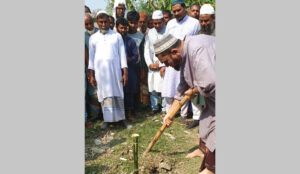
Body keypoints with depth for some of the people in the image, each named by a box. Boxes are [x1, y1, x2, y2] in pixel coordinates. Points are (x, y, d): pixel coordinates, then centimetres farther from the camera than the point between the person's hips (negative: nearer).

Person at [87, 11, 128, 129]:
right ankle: (107, 119, 12)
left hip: (115, 70, -1)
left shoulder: (117, 36, 5)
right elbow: (91, 57, 8)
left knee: (118, 94, 2)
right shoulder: (93, 38, 9)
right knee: (104, 95, 3)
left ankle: (121, 117, 13)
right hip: (100, 71, 1)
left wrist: (125, 73, -3)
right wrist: (91, 75, 2)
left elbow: (122, 54, 3)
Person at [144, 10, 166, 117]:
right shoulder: (149, 33, 12)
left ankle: (165, 109, 5)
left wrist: (160, 63, -8)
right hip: (152, 65, 4)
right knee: (152, 88, 8)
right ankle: (154, 108, 21)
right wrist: (149, 63, 0)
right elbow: (146, 50, 11)